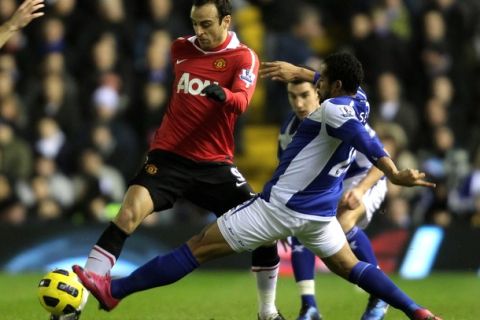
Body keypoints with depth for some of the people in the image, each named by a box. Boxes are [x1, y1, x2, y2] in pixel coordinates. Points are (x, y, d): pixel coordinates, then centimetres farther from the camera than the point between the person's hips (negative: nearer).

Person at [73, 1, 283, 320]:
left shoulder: (244, 58, -6)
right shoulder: (181, 48, 5)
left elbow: (241, 102, -25)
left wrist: (222, 95, -46)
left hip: (215, 163, -1)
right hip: (169, 155, 1)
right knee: (128, 214, -21)